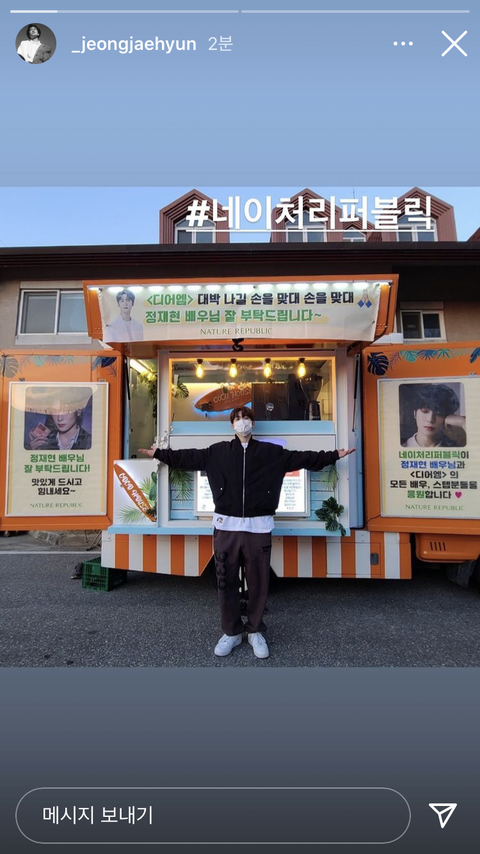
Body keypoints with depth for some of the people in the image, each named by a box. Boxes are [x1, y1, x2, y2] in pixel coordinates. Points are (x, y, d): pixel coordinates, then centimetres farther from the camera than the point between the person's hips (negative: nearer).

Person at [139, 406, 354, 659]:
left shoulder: (271, 452, 6)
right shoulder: (218, 451, 7)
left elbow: (303, 458, 8)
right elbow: (188, 457, 11)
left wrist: (334, 455, 6)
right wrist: (159, 453, 12)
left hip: (258, 527, 0)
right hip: (226, 526, 1)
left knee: (258, 582, 8)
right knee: (226, 582, 9)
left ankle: (255, 632, 28)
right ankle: (232, 632, 27)